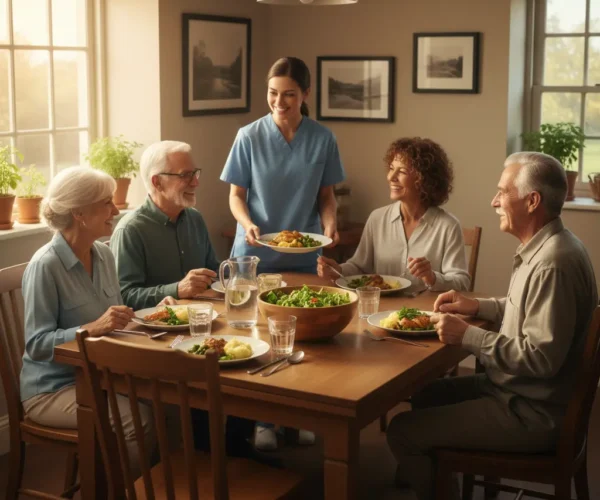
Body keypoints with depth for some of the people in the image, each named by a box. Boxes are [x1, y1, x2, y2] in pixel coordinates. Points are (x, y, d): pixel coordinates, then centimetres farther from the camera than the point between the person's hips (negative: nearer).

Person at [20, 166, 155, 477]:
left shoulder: (103, 255, 6)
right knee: (140, 420, -26)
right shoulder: (45, 265, -18)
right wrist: (93, 328, -31)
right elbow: (36, 344, -20)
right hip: (52, 388, -7)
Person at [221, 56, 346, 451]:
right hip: (255, 255, -1)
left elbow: (326, 196, 5)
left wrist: (330, 223, -15)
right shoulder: (250, 137, -6)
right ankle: (264, 419, 19)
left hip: (304, 256, 1)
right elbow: (236, 195, -1)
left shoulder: (323, 139, -3)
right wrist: (247, 224, -20)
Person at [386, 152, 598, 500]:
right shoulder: (547, 247, 7)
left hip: (533, 413, -11)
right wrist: (478, 306, 9)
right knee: (427, 396, 25)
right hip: (523, 390, 11)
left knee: (403, 431, -11)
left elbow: (541, 358, -29)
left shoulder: (553, 264, -27)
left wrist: (467, 336, -21)